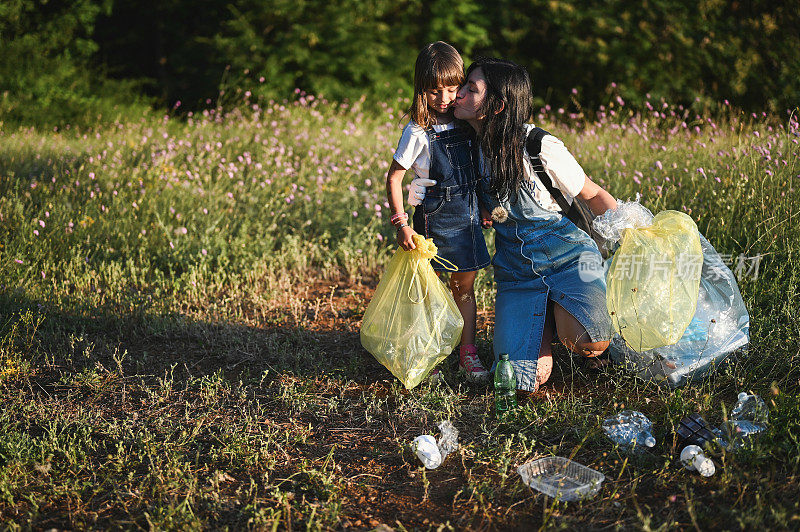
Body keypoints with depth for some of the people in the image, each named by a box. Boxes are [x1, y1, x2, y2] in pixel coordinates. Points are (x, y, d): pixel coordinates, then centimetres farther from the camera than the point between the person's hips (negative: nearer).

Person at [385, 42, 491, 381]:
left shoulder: (464, 125, 5)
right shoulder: (418, 132, -12)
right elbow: (394, 178, -11)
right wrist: (401, 224, -16)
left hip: (466, 216, 5)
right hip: (432, 217, -5)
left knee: (465, 286, 10)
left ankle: (468, 354, 19)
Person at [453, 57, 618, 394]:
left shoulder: (541, 148, -14)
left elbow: (594, 195, -1)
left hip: (568, 256, -3)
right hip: (516, 273, 3)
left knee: (589, 344, -33)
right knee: (525, 382, -15)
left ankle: (562, 314, 4)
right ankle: (544, 320, 17)